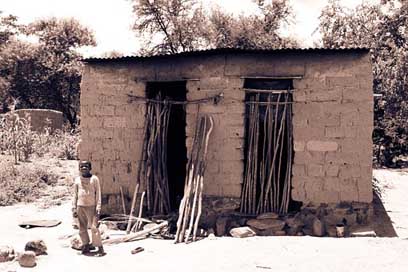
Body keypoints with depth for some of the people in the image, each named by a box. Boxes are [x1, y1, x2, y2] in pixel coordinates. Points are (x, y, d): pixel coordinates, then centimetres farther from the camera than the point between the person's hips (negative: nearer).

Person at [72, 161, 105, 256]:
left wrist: (98, 208, -6)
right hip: (80, 207, 4)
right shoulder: (77, 179, 9)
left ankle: (100, 248, -4)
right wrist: (74, 208, 8)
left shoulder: (94, 179, 0)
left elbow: (98, 194, 0)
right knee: (82, 228, 7)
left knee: (94, 227, -8)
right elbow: (75, 195, 14)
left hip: (91, 206, -4)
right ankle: (86, 246, 19)